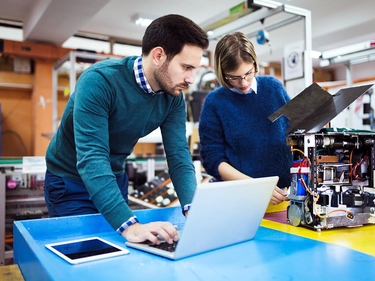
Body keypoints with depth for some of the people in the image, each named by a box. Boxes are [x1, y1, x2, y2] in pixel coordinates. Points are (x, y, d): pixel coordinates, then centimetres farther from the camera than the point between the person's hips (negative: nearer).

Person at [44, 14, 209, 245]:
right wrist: (128, 224, -48)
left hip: (116, 179, 6)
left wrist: (192, 208, -33)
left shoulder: (174, 98, -13)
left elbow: (178, 154, -16)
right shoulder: (100, 80, -31)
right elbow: (91, 157, -39)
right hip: (70, 180, -5)